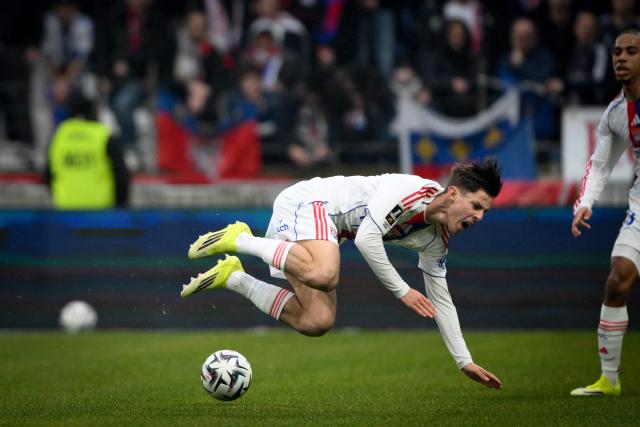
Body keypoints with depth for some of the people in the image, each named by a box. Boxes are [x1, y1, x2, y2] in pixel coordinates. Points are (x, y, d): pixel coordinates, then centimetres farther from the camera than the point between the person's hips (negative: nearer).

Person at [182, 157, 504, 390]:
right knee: (324, 274, -40)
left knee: (316, 322, -10)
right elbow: (366, 238, -29)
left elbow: (441, 301, 14)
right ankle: (239, 239, -20)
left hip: (322, 231, 9)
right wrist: (402, 291, -23)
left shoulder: (435, 240, 6)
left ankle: (232, 277, 5)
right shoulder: (412, 190, -21)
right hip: (306, 203, -9)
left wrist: (465, 362, 10)